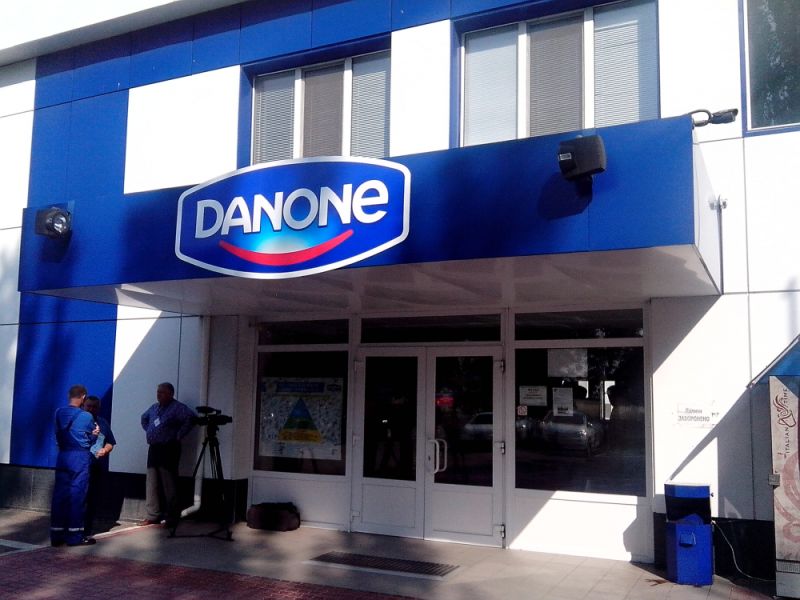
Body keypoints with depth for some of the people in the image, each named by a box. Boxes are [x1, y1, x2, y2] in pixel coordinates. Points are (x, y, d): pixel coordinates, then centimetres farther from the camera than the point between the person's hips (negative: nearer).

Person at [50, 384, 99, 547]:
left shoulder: (59, 413, 3)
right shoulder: (86, 417, -10)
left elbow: (58, 434, 9)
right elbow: (92, 438, 2)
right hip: (80, 458, -5)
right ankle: (74, 536, 3)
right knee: (77, 495, 0)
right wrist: (95, 433, 21)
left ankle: (57, 535, 11)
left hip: (63, 457, 5)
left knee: (60, 494, 7)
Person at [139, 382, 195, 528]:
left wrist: (179, 435, -20)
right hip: (153, 449, 8)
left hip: (168, 449, -8)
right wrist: (148, 432, 20)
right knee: (152, 484, 9)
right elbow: (144, 418, 35)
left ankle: (172, 517, 0)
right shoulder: (154, 407, 16)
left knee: (169, 485, -5)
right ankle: (152, 515, 16)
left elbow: (190, 418, -26)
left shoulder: (177, 407, -10)